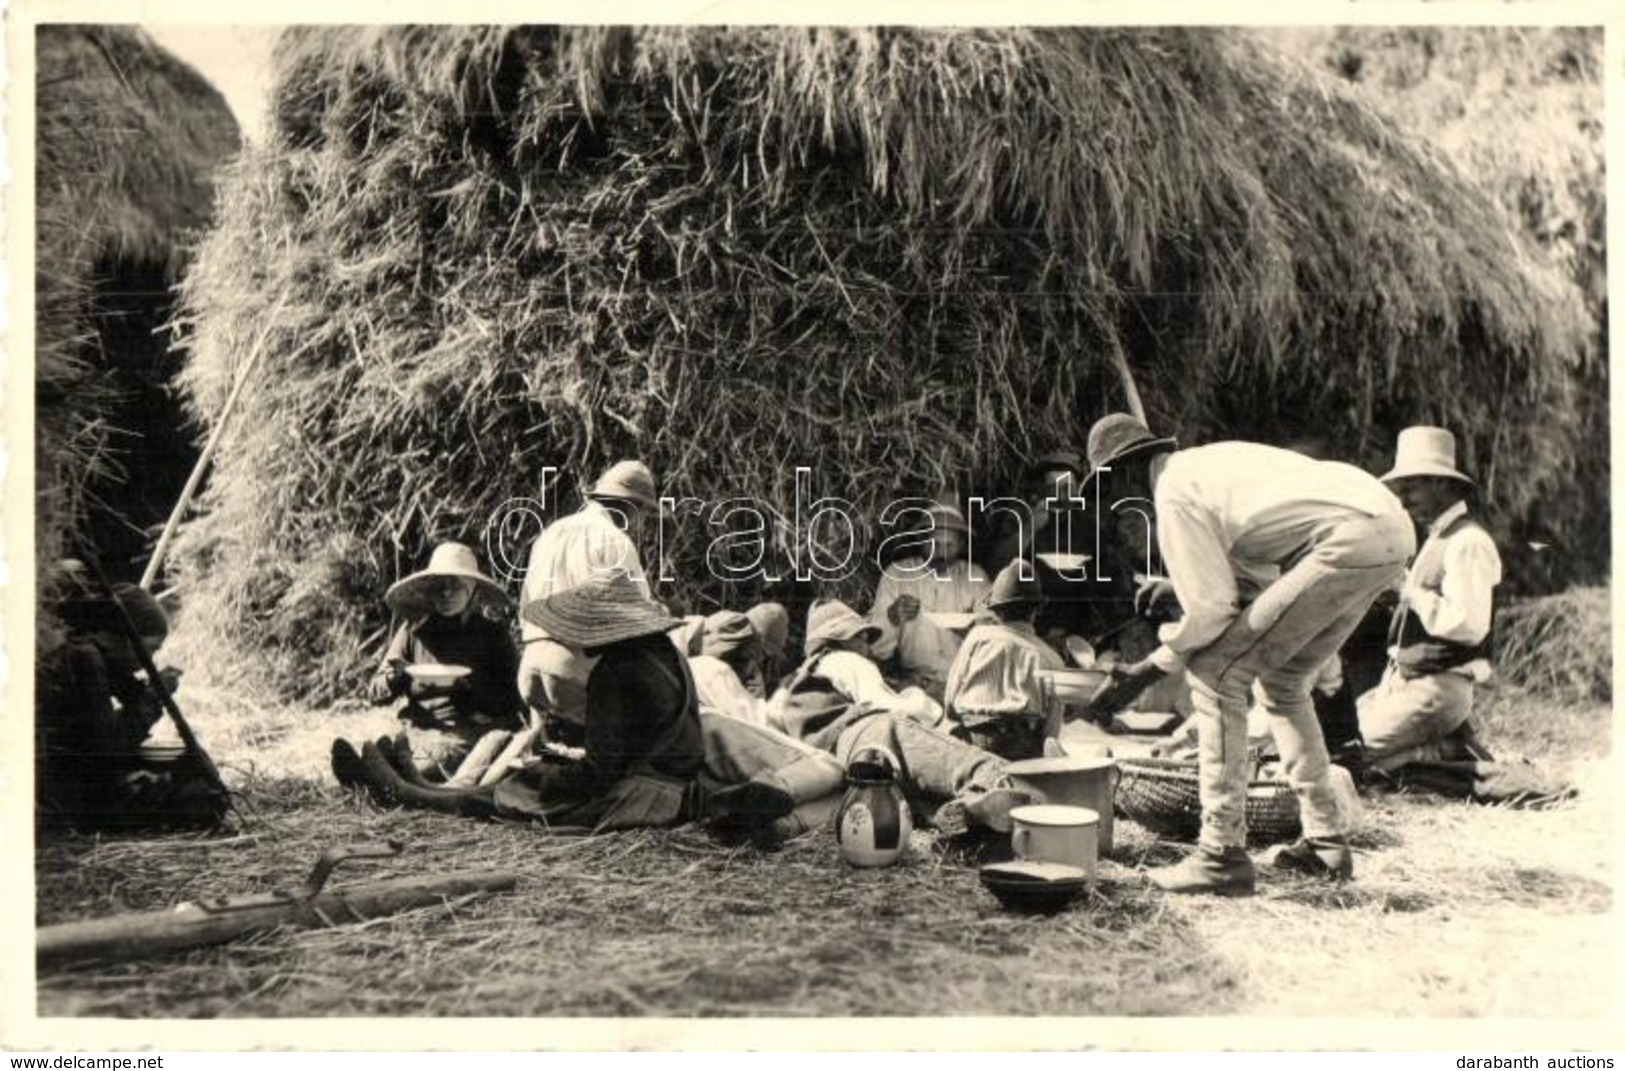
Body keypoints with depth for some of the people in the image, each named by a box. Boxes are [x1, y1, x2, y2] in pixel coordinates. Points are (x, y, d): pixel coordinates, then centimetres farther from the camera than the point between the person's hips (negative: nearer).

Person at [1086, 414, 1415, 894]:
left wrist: (1152, 667, 5)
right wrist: (1175, 585, 26)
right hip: (1393, 531, 10)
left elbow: (1212, 610, -7)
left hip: (1351, 542, -10)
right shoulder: (1208, 462, 24)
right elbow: (1260, 571, 28)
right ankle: (1326, 843, 25)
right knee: (1282, 680, 23)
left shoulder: (1173, 492, -4)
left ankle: (1222, 855, -5)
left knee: (1214, 673, -5)